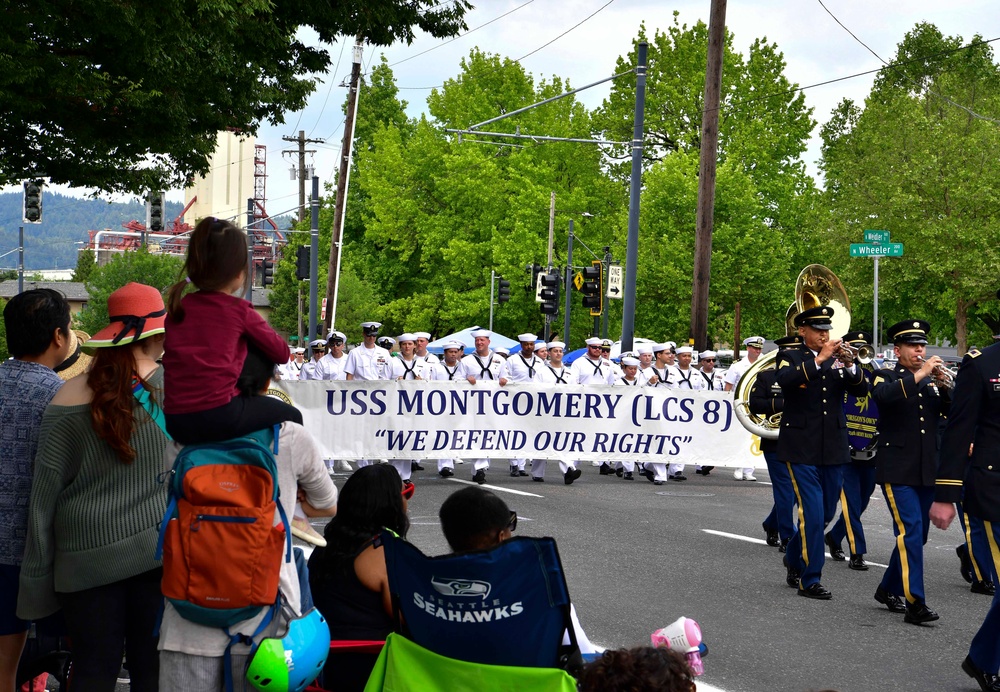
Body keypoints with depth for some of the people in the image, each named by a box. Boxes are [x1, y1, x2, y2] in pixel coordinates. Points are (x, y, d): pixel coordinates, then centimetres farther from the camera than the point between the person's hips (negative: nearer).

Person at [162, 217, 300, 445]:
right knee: (291, 416, 18)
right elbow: (282, 353, 7)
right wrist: (259, 331, 26)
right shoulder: (240, 311, -1)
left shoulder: (178, 308, 11)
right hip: (219, 415, -6)